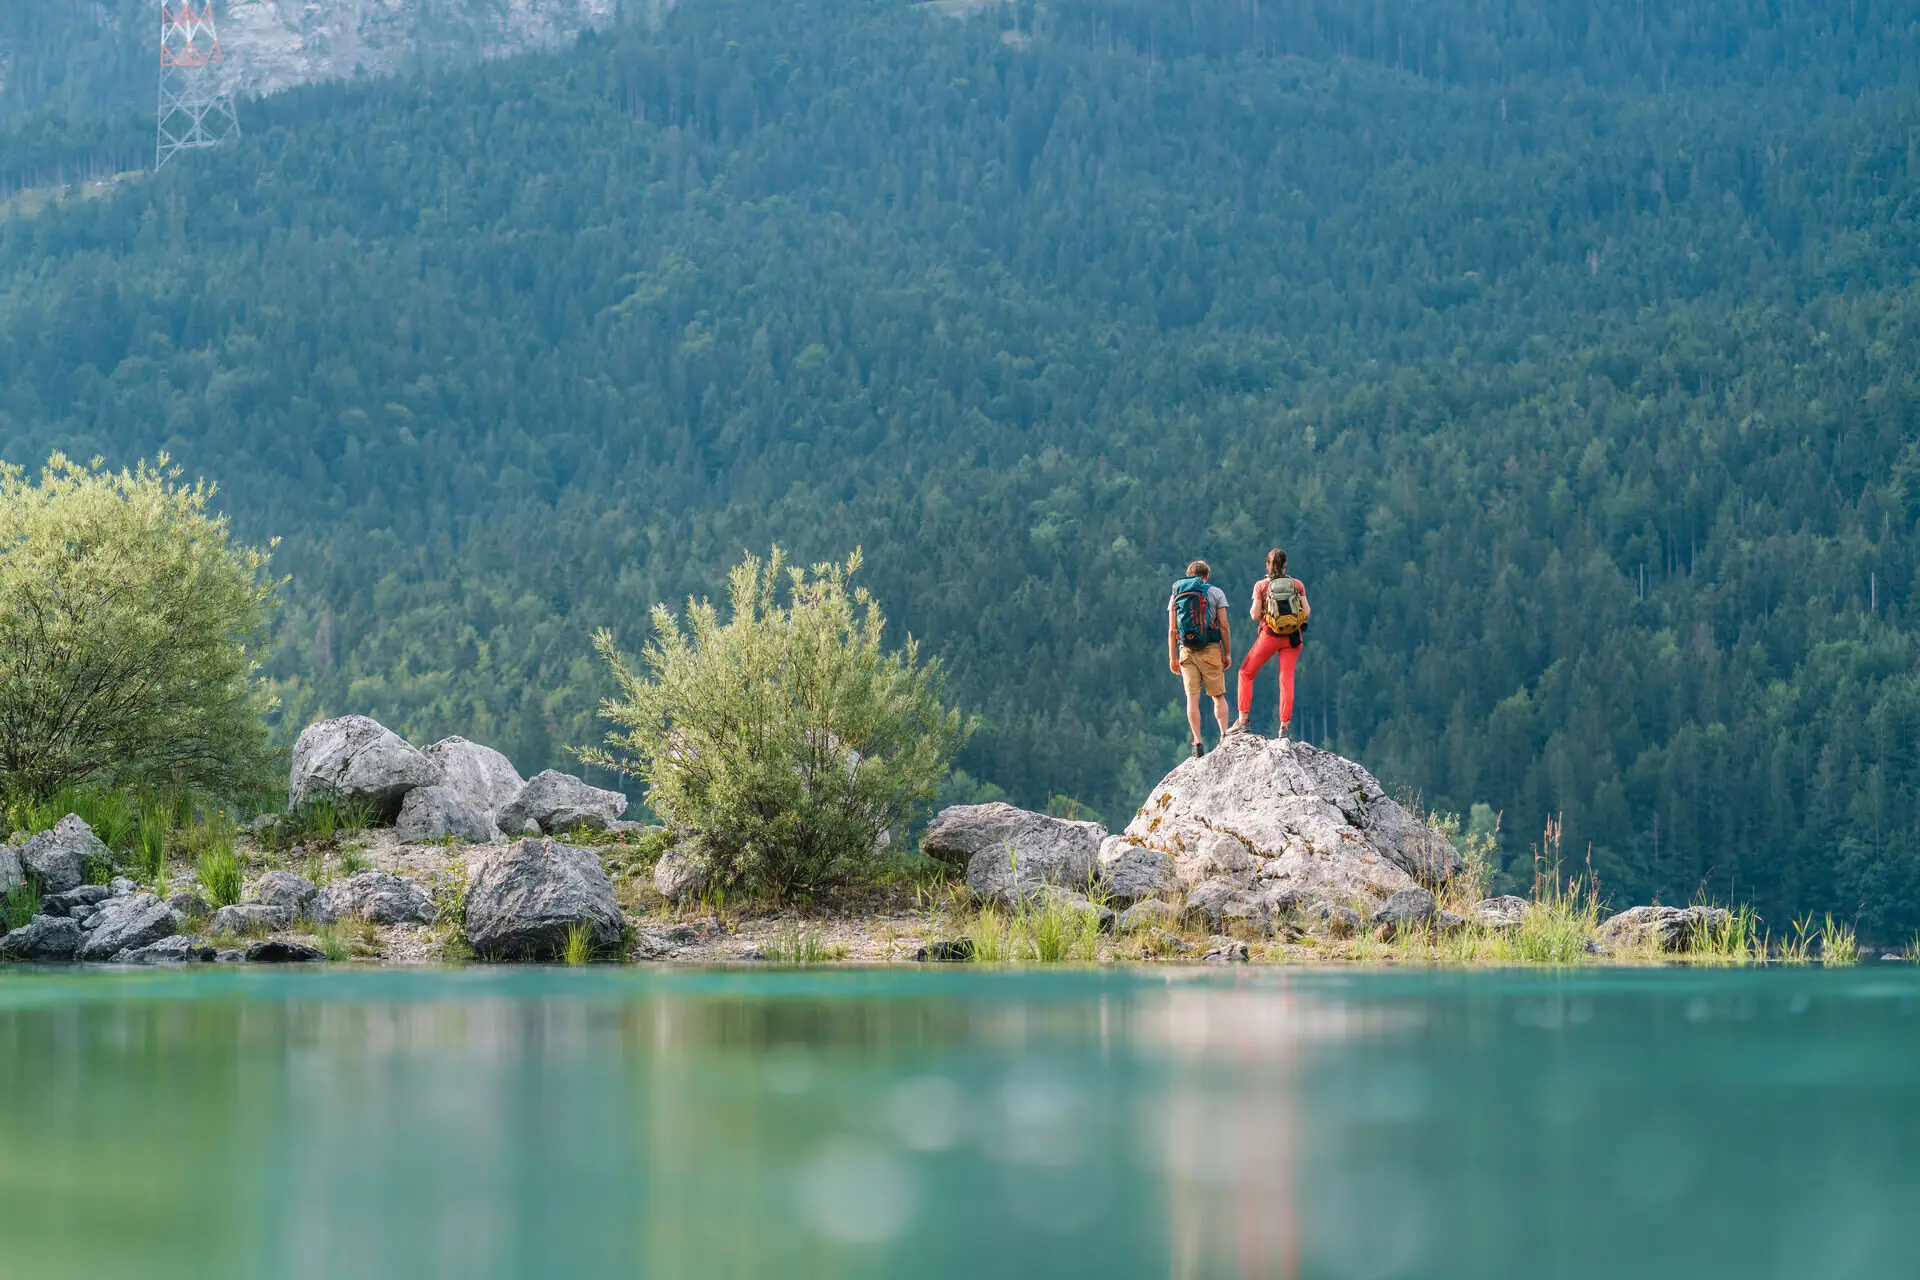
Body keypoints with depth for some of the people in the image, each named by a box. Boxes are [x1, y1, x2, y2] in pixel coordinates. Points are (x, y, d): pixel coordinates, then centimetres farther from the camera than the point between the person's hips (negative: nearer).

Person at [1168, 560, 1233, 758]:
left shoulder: (1177, 595, 9)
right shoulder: (1216, 593, 3)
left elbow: (1172, 630, 5)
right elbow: (1224, 626, -2)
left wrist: (1172, 658, 9)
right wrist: (1228, 653, 3)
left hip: (1186, 651, 2)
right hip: (1211, 649, -2)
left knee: (1192, 698, 2)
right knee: (1218, 696, 7)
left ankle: (1197, 743, -3)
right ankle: (1224, 735, -6)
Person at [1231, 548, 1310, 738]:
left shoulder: (1261, 585, -4)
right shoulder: (1297, 584, 2)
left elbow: (1255, 615, -7)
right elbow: (1307, 612, -1)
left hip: (1270, 635, -2)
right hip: (1293, 636, 2)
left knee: (1246, 673, 13)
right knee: (1287, 679, 3)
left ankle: (1243, 719, 7)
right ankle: (1284, 725, -3)